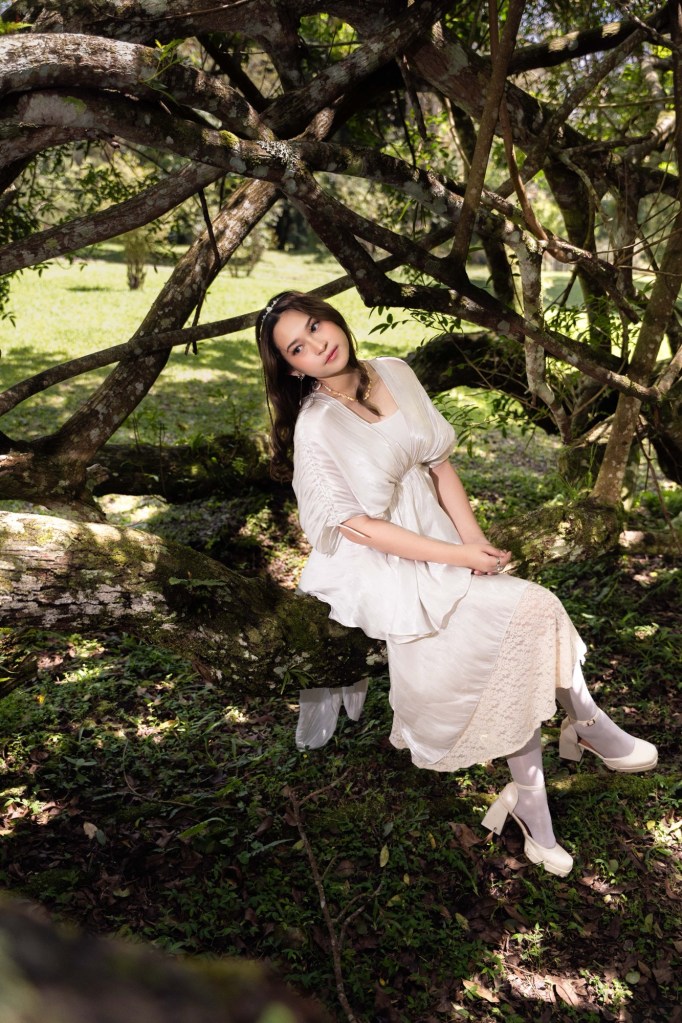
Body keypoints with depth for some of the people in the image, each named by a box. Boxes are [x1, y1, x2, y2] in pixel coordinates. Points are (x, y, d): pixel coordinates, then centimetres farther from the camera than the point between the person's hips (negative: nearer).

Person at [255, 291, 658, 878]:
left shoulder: (395, 374, 3)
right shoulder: (315, 429, -15)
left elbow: (439, 463, 6)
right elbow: (357, 526, -15)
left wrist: (474, 536, -7)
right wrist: (457, 556, -15)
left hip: (440, 536, 6)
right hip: (378, 566, -5)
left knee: (529, 614, -17)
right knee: (523, 613, -21)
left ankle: (529, 791, -5)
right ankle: (586, 724, 2)